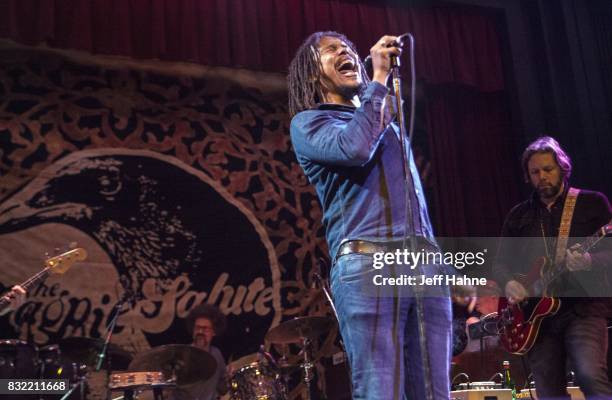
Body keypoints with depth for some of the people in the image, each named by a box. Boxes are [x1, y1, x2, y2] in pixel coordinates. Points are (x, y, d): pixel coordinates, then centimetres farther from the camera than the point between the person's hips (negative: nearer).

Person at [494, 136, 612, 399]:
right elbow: (501, 263, 17)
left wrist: (589, 262, -22)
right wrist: (509, 283, -5)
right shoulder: (518, 216, 14)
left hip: (584, 306, -3)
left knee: (591, 376, -26)